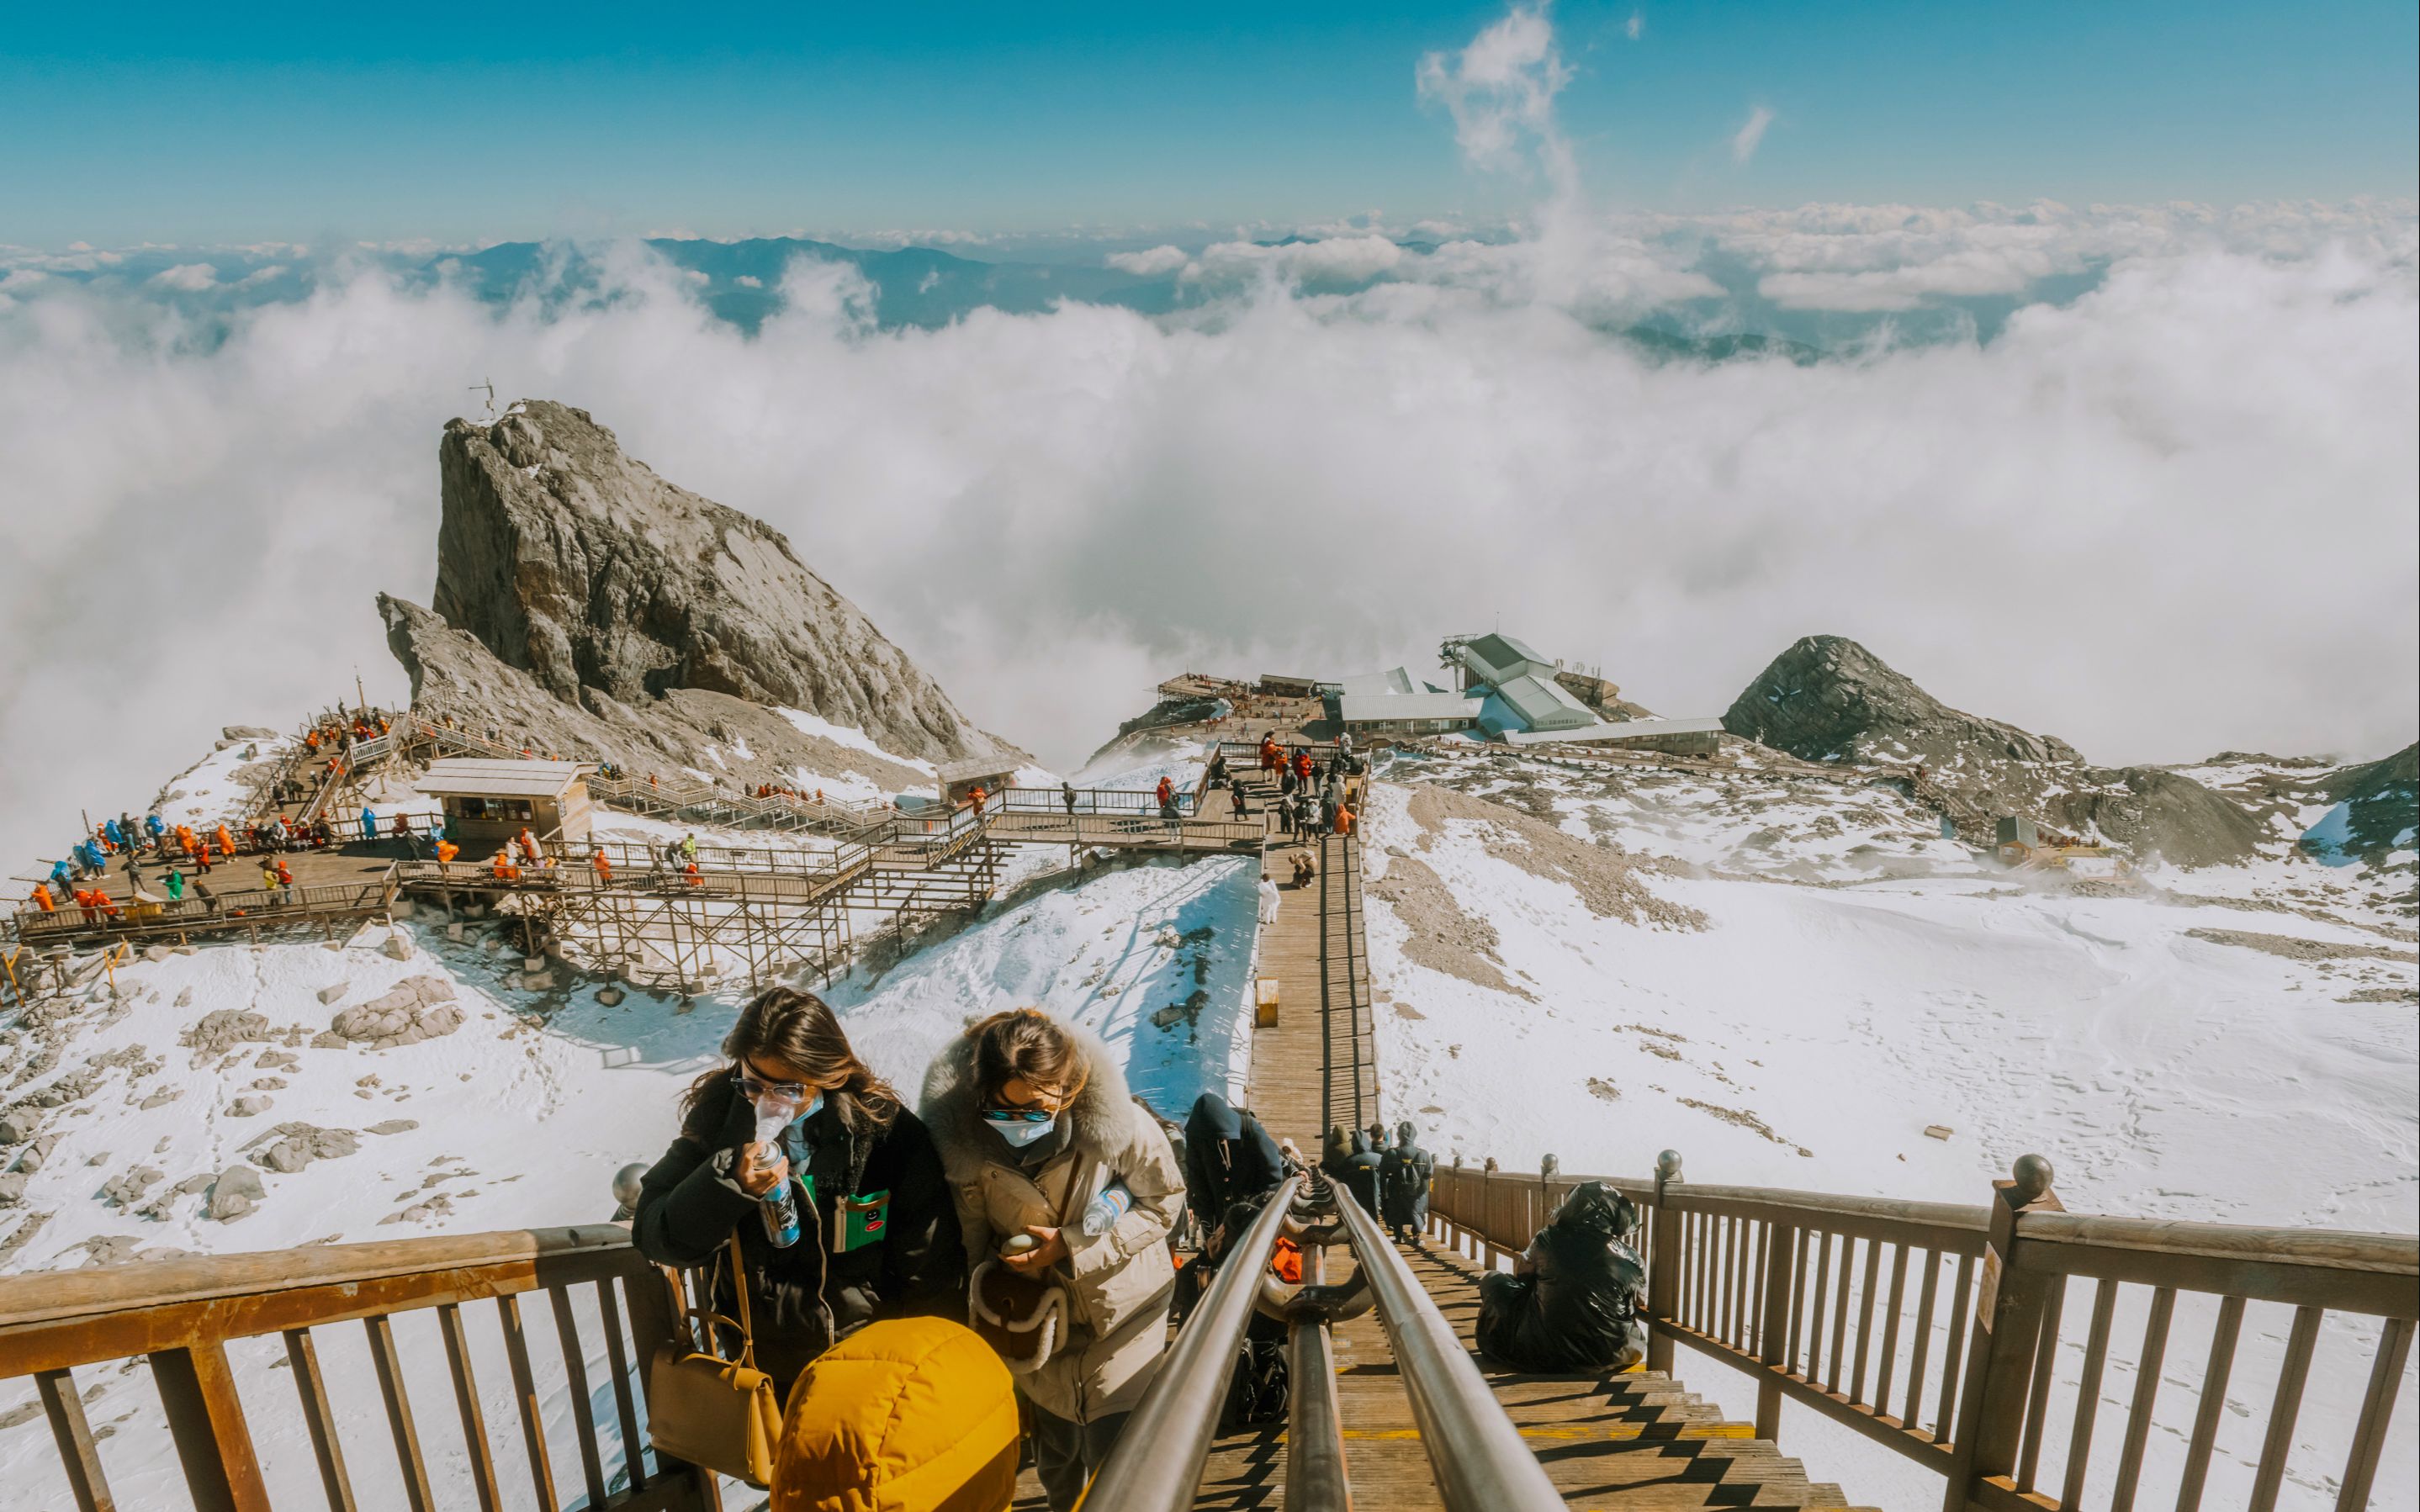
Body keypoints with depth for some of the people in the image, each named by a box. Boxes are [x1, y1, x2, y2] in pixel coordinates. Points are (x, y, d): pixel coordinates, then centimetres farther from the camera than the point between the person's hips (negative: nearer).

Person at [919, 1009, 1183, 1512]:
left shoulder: (1119, 1126, -29)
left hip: (1119, 1319, -3)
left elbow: (1165, 1202, -14)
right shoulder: (965, 1139, -20)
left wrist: (1074, 1246, -23)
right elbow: (974, 1244, -5)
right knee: (1056, 1470, 23)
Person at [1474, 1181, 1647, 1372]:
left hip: (1544, 1355, -1)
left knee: (1492, 1280, 19)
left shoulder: (1549, 1240, -10)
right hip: (1611, 1357, 2)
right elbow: (1639, 1303, 10)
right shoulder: (1632, 1261, -8)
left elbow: (1521, 1272, 9)